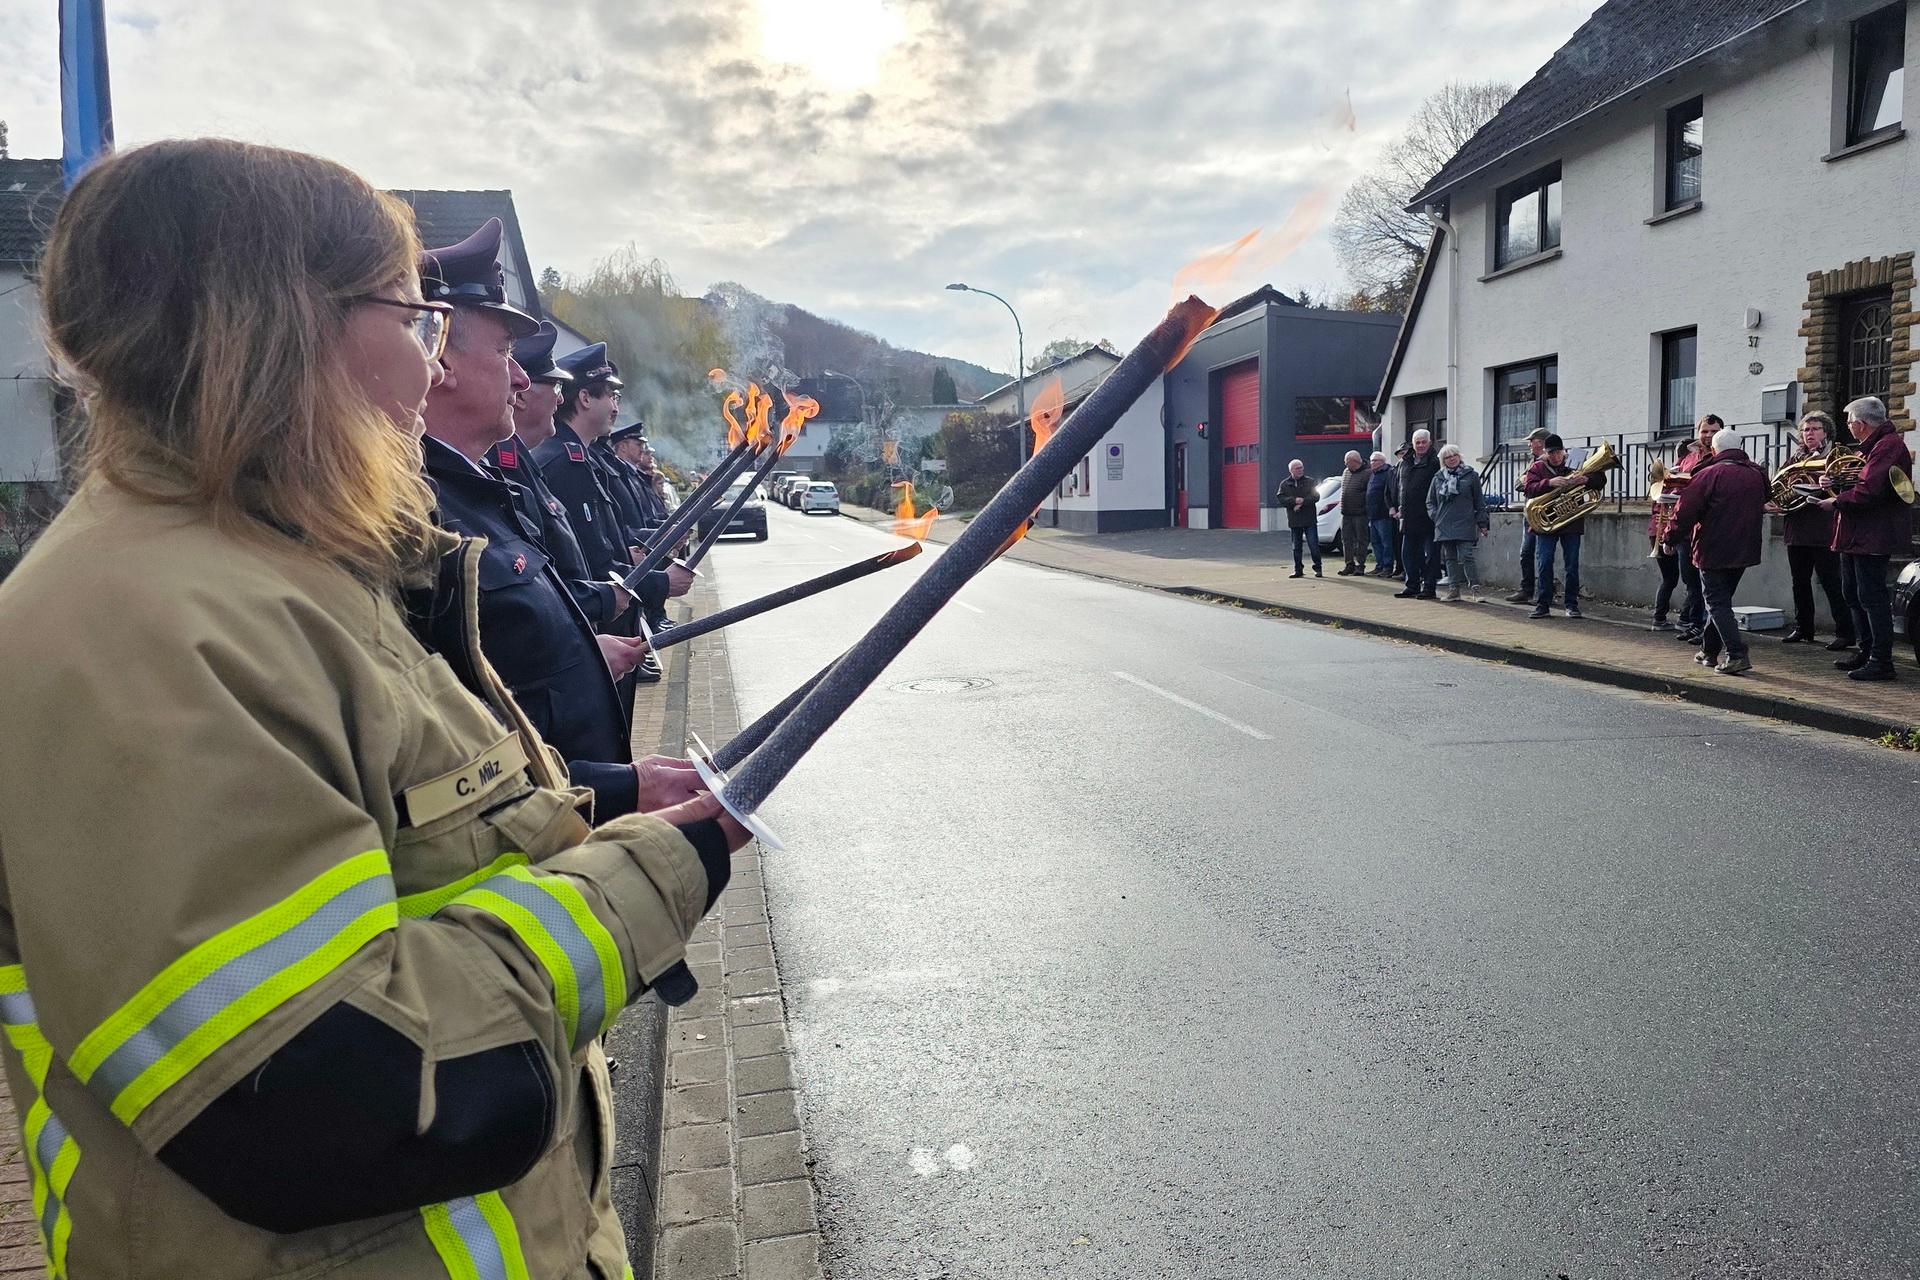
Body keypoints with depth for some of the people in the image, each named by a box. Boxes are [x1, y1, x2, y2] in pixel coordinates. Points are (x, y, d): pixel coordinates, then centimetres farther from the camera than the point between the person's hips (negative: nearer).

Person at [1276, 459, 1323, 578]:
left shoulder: (1310, 482, 4)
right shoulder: (1284, 484, 7)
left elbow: (1315, 496, -6)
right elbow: (1280, 499, -5)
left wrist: (1302, 502, -18)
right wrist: (1294, 501, -18)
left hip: (1310, 520, -2)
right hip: (1294, 521, 2)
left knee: (1314, 545, -4)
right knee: (1296, 547, 9)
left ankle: (1317, 568, 6)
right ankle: (1298, 570, 17)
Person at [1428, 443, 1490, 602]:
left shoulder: (1471, 475, 5)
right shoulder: (1438, 478, 13)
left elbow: (1479, 501, 5)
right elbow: (1430, 501, 19)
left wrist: (1482, 523, 1)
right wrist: (1435, 516, 3)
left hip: (1465, 526, -4)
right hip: (1444, 527, 4)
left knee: (1466, 556, -11)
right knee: (1450, 558, 7)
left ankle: (1475, 589, -8)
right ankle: (1453, 590, 10)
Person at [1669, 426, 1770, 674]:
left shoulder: (1709, 475, -14)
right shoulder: (1757, 475, 8)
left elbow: (1685, 512, -12)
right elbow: (1760, 507, 21)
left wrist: (1671, 539, -1)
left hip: (1713, 551, -7)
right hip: (1744, 551, 7)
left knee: (1717, 603, -3)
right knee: (1721, 600, 17)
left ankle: (1737, 654, -16)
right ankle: (1709, 652, 24)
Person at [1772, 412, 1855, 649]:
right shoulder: (1795, 459, 16)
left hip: (1823, 531, -6)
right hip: (1796, 530, 6)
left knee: (1831, 582, -6)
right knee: (1800, 582, 12)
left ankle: (1845, 632, -2)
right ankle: (1803, 629, 21)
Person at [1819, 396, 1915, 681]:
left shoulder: (1888, 445, -16)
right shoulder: (1872, 446, 19)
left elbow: (1869, 491, -26)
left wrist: (1836, 501, -12)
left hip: (1872, 537, -11)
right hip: (1858, 536, 11)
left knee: (1871, 596, -9)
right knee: (1854, 595, 16)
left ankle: (1881, 661, -5)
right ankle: (1866, 652, 26)